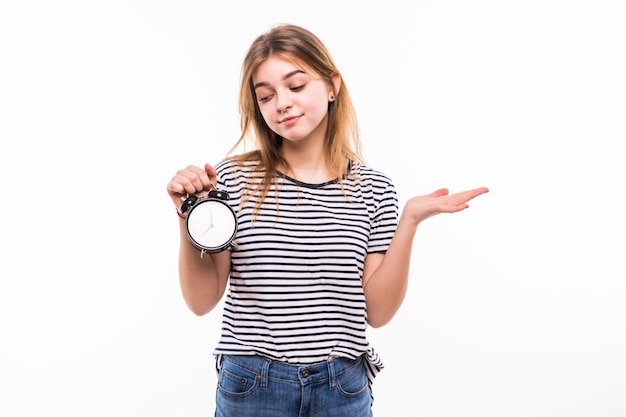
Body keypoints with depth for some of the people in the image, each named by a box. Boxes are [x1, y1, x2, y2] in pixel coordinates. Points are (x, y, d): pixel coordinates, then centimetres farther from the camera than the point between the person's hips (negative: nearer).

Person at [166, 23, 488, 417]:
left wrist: (409, 221, -14)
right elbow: (202, 301, -3)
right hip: (252, 385, 0)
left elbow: (377, 311, -6)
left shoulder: (373, 189, -2)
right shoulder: (235, 178, -5)